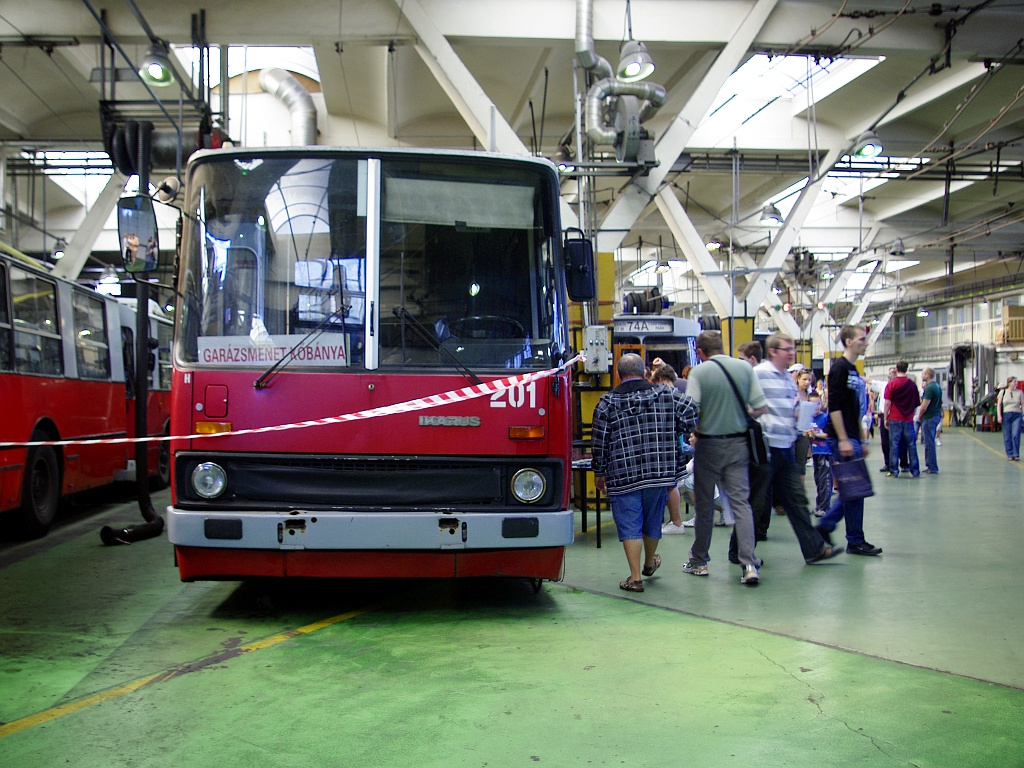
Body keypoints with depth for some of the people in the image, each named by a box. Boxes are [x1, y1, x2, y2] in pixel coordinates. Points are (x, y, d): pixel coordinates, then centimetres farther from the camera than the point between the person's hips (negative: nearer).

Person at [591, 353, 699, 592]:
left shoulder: (608, 402, -3)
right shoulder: (667, 395, 2)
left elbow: (599, 442, -1)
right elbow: (693, 417, -1)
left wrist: (599, 472, 10)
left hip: (624, 475, -3)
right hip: (660, 474, 3)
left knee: (629, 525, 3)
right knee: (653, 520, 20)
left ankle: (635, 577, 1)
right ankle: (649, 563, 41)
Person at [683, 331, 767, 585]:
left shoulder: (699, 372, -10)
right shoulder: (745, 368, 0)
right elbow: (761, 408, -1)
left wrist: (696, 429, 5)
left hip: (709, 444, -2)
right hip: (738, 443, 2)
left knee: (704, 504, 10)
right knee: (741, 502, 2)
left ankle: (699, 561, 21)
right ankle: (749, 563, -10)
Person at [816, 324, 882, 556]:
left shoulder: (853, 370, 17)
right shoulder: (839, 368, -12)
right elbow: (834, 407, -18)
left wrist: (862, 439, 21)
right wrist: (843, 440, -21)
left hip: (852, 438, 9)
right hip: (842, 438, -9)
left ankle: (824, 525, 21)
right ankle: (855, 541, 4)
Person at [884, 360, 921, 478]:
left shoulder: (891, 384, -5)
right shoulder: (912, 384, 5)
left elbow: (887, 403, -7)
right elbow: (916, 403, 10)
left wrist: (886, 418, -1)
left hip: (894, 419, -3)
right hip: (908, 419, 3)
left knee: (894, 445, 0)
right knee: (911, 445, 7)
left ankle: (894, 471, -1)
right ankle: (915, 471, 10)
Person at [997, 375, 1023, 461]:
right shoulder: (1003, 392, 8)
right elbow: (999, 404, 6)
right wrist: (999, 416, -4)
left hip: (1017, 415, 0)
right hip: (1006, 415, 0)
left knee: (1016, 435, -12)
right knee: (1007, 437, 0)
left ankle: (1016, 454, -7)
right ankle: (1010, 455, 7)